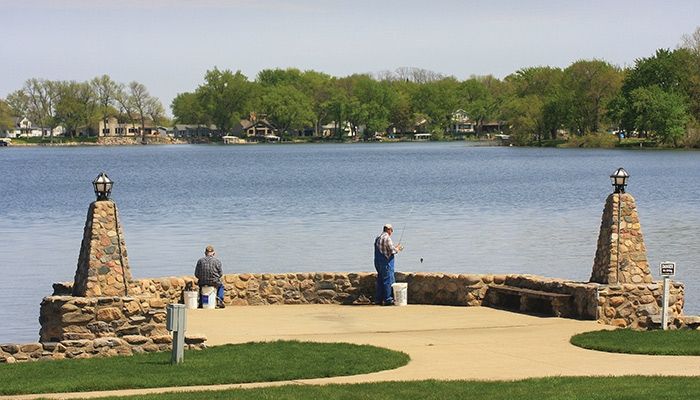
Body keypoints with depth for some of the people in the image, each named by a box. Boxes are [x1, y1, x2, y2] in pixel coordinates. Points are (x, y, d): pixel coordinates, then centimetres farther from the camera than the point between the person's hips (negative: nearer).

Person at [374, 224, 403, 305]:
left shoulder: (378, 238, 13)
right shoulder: (387, 238, -15)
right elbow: (392, 250, -17)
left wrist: (395, 248, 20)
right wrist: (397, 248, 3)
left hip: (378, 262, 9)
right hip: (386, 262, -9)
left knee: (380, 280, 13)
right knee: (388, 280, -5)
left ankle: (378, 299, 15)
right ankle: (388, 299, -5)